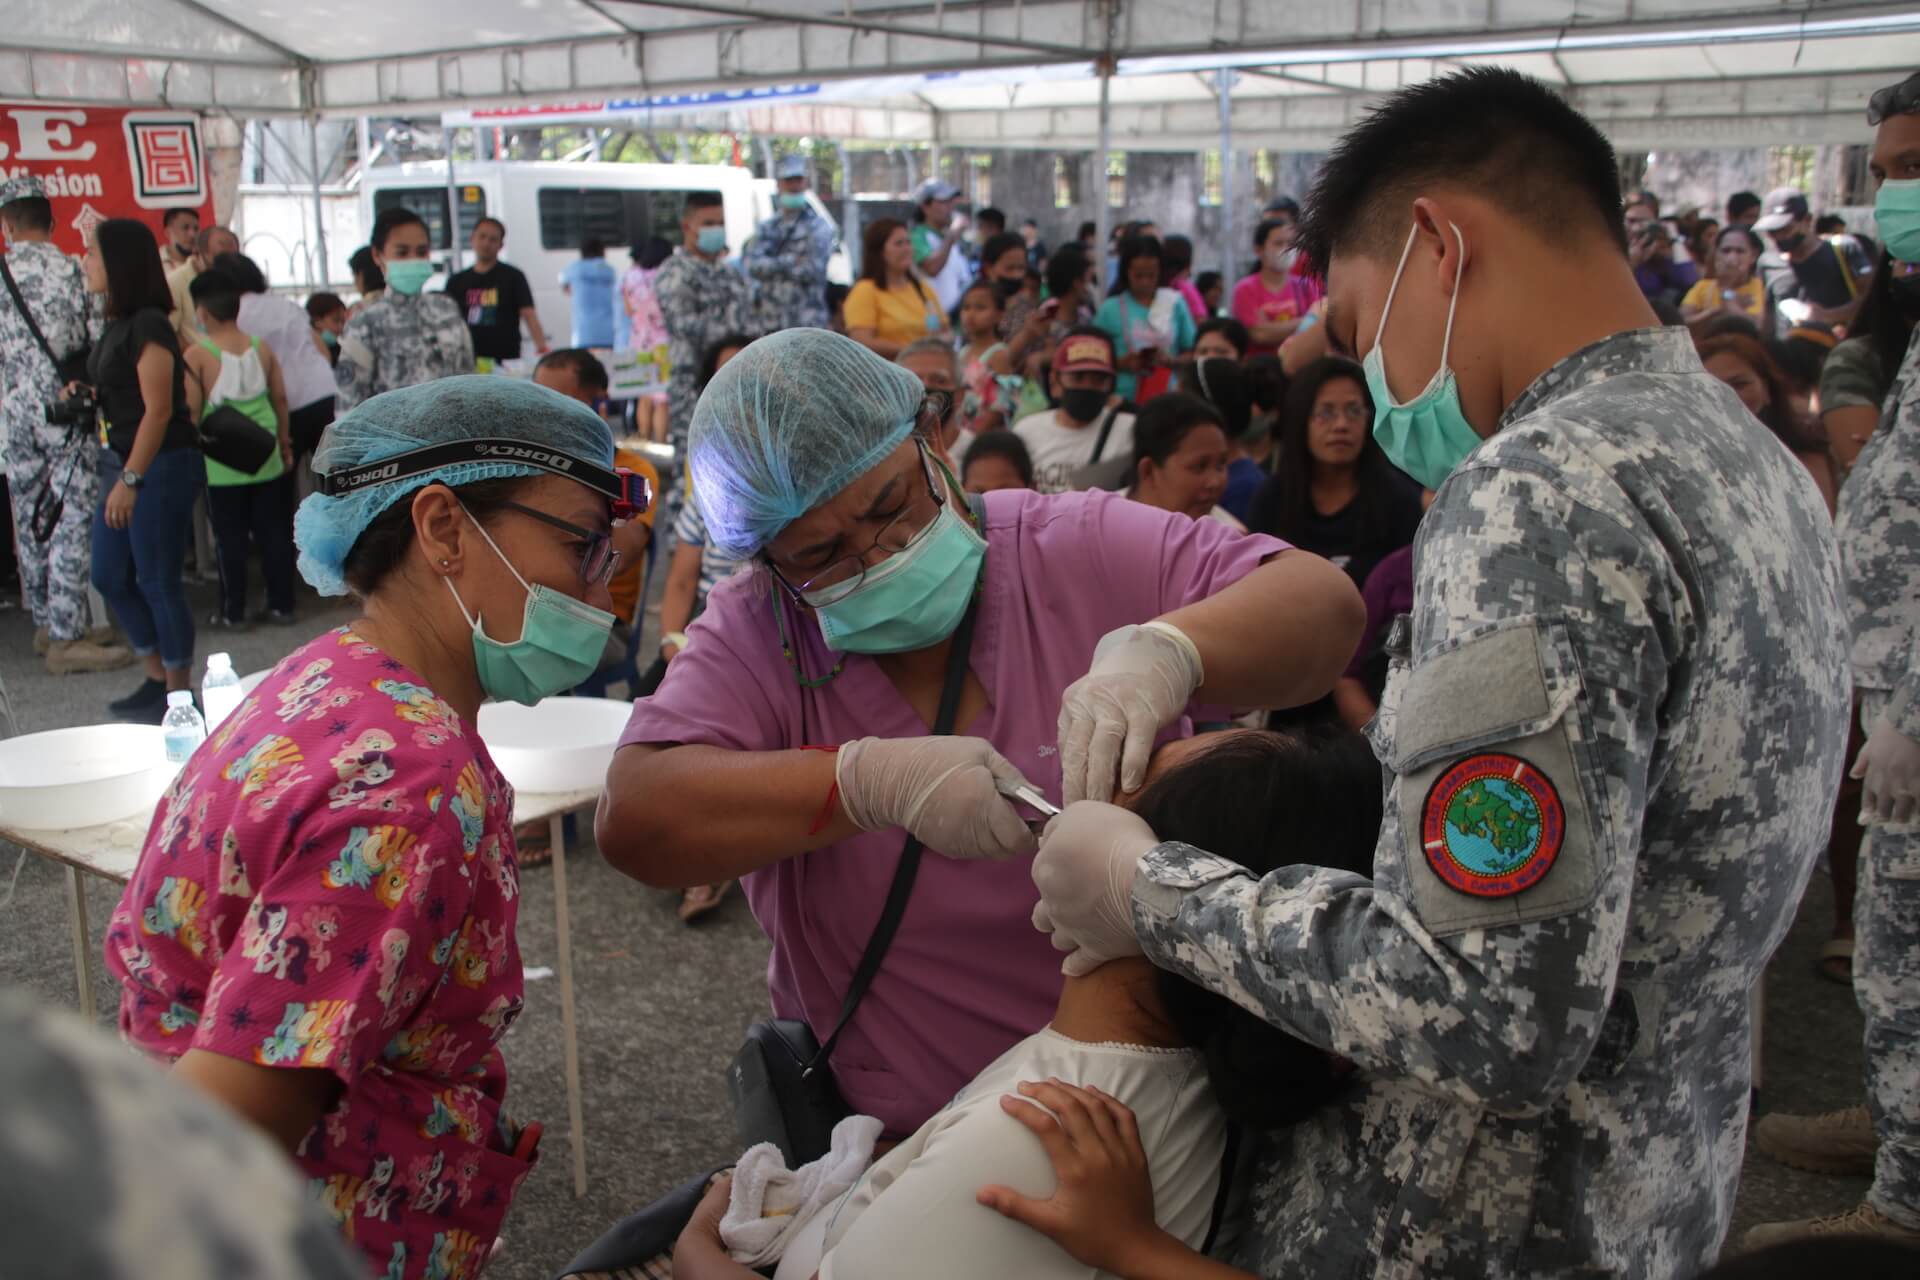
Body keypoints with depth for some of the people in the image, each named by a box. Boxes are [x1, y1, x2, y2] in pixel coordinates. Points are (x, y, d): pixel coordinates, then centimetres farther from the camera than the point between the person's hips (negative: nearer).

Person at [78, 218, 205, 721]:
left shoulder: (147, 325, -14)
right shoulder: (118, 324, 11)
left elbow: (158, 409, -18)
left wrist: (130, 480, -19)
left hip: (162, 466, -9)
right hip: (124, 462, 9)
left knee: (158, 580, -1)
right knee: (109, 576, 13)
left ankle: (178, 694, 12)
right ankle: (158, 677, 25)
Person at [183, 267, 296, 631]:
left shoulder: (196, 354, -9)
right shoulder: (261, 348, 1)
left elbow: (191, 410, -9)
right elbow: (281, 398, 6)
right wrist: (284, 440, 17)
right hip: (265, 457, 3)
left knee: (230, 537, 5)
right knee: (273, 532, 9)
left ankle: (232, 611, 10)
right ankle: (281, 604, 14)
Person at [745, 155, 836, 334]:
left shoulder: (818, 227, 0)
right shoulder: (766, 228, 15)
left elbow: (813, 270, -13)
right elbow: (753, 265, -1)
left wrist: (772, 267, -3)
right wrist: (789, 261, -11)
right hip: (770, 323, 5)